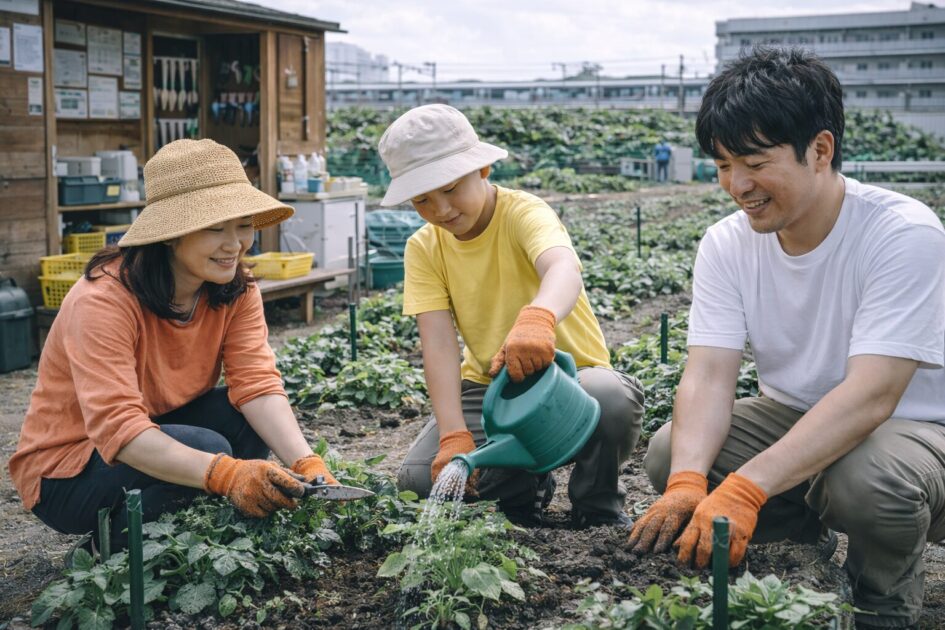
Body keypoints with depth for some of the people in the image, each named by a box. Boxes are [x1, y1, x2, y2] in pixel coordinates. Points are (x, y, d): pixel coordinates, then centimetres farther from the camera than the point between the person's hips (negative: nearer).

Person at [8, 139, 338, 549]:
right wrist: (224, 473, -52)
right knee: (207, 448, -31)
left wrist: (306, 464, -36)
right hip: (65, 472, -6)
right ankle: (112, 552, -8)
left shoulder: (235, 288, -9)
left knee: (248, 416, -20)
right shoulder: (105, 299, -28)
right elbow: (118, 426, -38)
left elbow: (257, 384, -19)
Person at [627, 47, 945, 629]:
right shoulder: (726, 245, -8)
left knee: (868, 480, -38)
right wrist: (687, 482, -37)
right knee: (670, 453, -17)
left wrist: (746, 488, -43)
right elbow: (708, 375, -17)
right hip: (794, 418, 5)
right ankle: (806, 541, 8)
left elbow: (870, 397, -33)